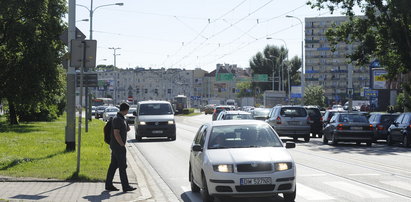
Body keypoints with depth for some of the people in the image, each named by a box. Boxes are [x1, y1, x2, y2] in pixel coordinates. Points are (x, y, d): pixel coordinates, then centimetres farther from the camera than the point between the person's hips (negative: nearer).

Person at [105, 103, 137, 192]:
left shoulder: (121, 119, 14)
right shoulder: (117, 119, -17)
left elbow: (128, 129, 25)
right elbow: (116, 134, -22)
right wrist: (122, 145, -18)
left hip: (116, 146, 10)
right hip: (118, 146, -10)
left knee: (113, 165, 11)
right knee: (122, 166, -6)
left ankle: (108, 185, 14)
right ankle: (126, 186, -4)